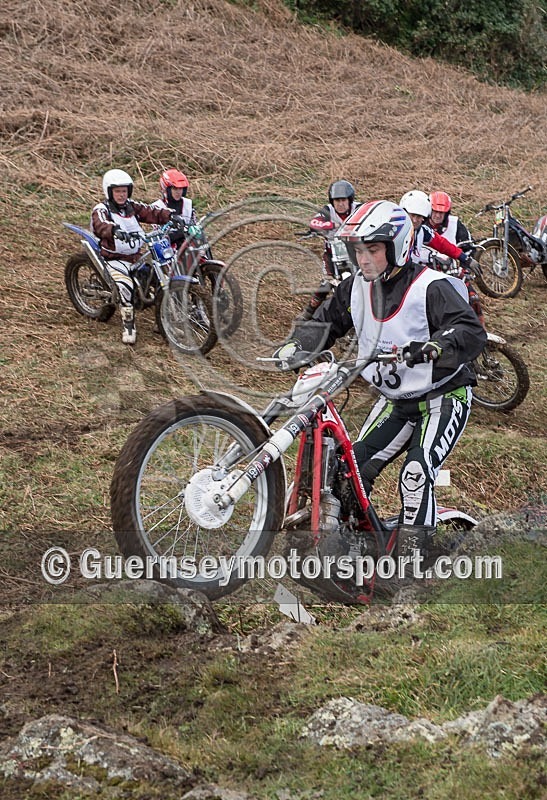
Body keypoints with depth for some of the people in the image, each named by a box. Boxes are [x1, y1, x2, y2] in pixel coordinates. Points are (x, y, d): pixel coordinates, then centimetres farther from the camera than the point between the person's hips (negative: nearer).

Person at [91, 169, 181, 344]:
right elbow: (100, 225, -32)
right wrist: (114, 230, -54)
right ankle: (128, 325, -18)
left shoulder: (132, 207, 10)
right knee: (126, 286, -32)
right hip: (114, 259, -7)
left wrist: (169, 215, -22)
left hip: (136, 256, 7)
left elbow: (151, 213, -2)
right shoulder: (101, 209, -9)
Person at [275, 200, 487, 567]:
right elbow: (325, 322, 9)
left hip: (443, 397, -6)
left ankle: (413, 554, -12)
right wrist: (297, 346, -12)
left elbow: (472, 331, -32)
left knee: (417, 473, -22)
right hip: (396, 400, 7)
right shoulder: (355, 288, -1)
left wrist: (435, 346, -52)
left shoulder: (430, 287, -21)